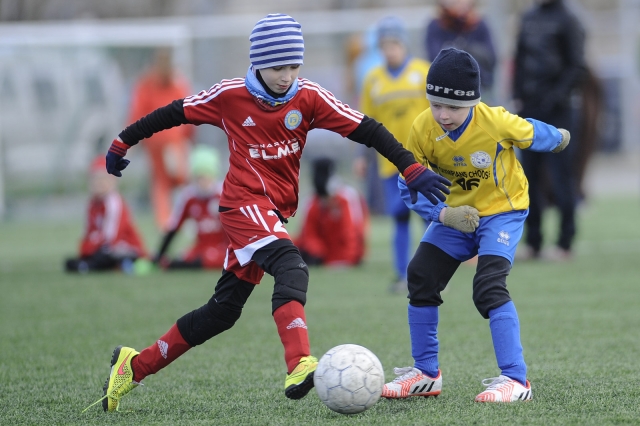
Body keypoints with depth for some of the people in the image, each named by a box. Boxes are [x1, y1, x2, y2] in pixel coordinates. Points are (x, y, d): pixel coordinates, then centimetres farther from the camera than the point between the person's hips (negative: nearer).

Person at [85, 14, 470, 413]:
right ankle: (300, 366, -49)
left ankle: (135, 365, 20)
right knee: (290, 265, -31)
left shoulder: (309, 98, -1)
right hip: (243, 202, -5)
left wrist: (411, 169, -16)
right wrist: (123, 142, 14)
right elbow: (174, 113, 7)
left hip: (275, 213, 5)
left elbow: (365, 129, -6)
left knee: (223, 311, 7)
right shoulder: (230, 96, -6)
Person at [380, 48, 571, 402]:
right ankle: (426, 374, 15)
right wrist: (440, 213, -27)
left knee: (489, 287, -21)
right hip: (454, 211, 5)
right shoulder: (422, 130, -19)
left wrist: (558, 138, 17)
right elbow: (409, 184, -10)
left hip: (501, 210, -5)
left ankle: (516, 380, -19)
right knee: (421, 278, 0)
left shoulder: (496, 122, -28)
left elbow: (531, 134, -5)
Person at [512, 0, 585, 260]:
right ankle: (533, 243, 11)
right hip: (529, 109, 6)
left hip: (557, 111, -6)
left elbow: (576, 68, -8)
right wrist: (518, 96, 7)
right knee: (531, 176, 6)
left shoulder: (567, 21, -5)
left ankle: (565, 243, 1)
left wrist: (557, 96, -17)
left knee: (561, 175, -3)